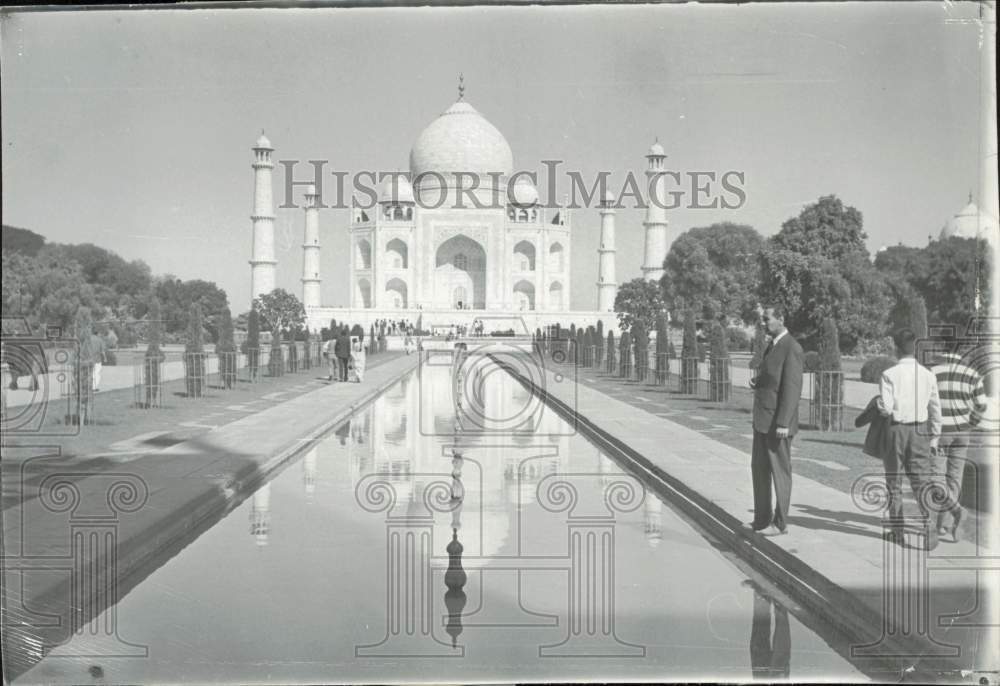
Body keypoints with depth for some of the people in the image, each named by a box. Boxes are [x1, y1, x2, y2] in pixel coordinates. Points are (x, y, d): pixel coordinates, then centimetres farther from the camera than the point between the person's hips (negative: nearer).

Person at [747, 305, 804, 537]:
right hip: (762, 419, 9)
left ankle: (780, 523, 11)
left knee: (780, 471, 1)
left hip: (777, 421, -9)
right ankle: (762, 518, 24)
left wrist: (783, 423, -23)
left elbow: (792, 387, -19)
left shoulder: (791, 348, -14)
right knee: (759, 468, 14)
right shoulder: (771, 346, 15)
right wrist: (756, 381, 2)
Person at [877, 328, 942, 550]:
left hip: (896, 429, -2)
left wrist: (880, 407, 8)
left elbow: (885, 408, -15)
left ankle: (897, 530, 17)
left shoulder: (889, 375, -11)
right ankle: (929, 526, -9)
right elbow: (935, 409, 6)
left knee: (894, 481, 11)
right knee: (921, 481, 5)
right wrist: (934, 437, 15)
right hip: (920, 430, 3)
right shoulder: (928, 375, 1)